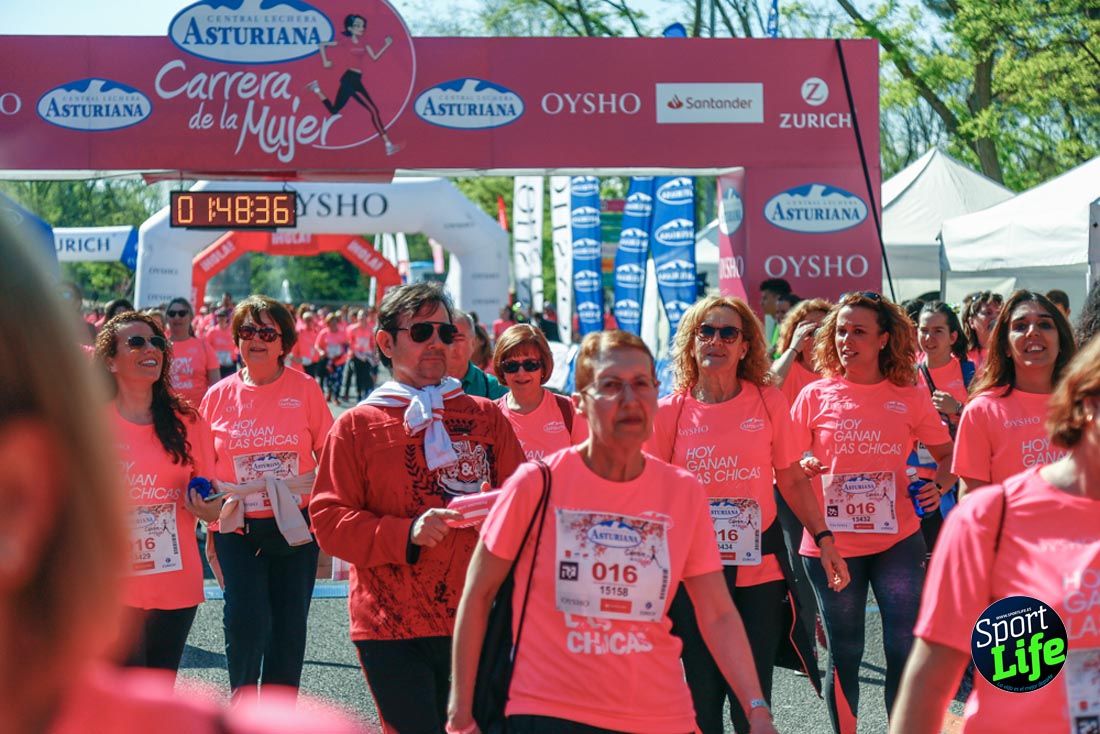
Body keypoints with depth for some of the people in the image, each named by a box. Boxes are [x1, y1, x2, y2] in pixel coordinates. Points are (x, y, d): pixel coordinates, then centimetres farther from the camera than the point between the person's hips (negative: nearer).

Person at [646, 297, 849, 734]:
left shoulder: (768, 402, 1)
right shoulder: (670, 412, 1)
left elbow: (792, 480, 8)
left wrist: (824, 538, 0)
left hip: (759, 566, 0)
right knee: (702, 693, 5)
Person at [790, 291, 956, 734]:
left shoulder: (910, 396, 2)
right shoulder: (815, 396, 1)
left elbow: (947, 453, 11)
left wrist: (940, 485, -9)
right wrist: (803, 467, -18)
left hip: (897, 539, 0)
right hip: (831, 543, 0)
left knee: (905, 648, -4)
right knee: (844, 653, 9)